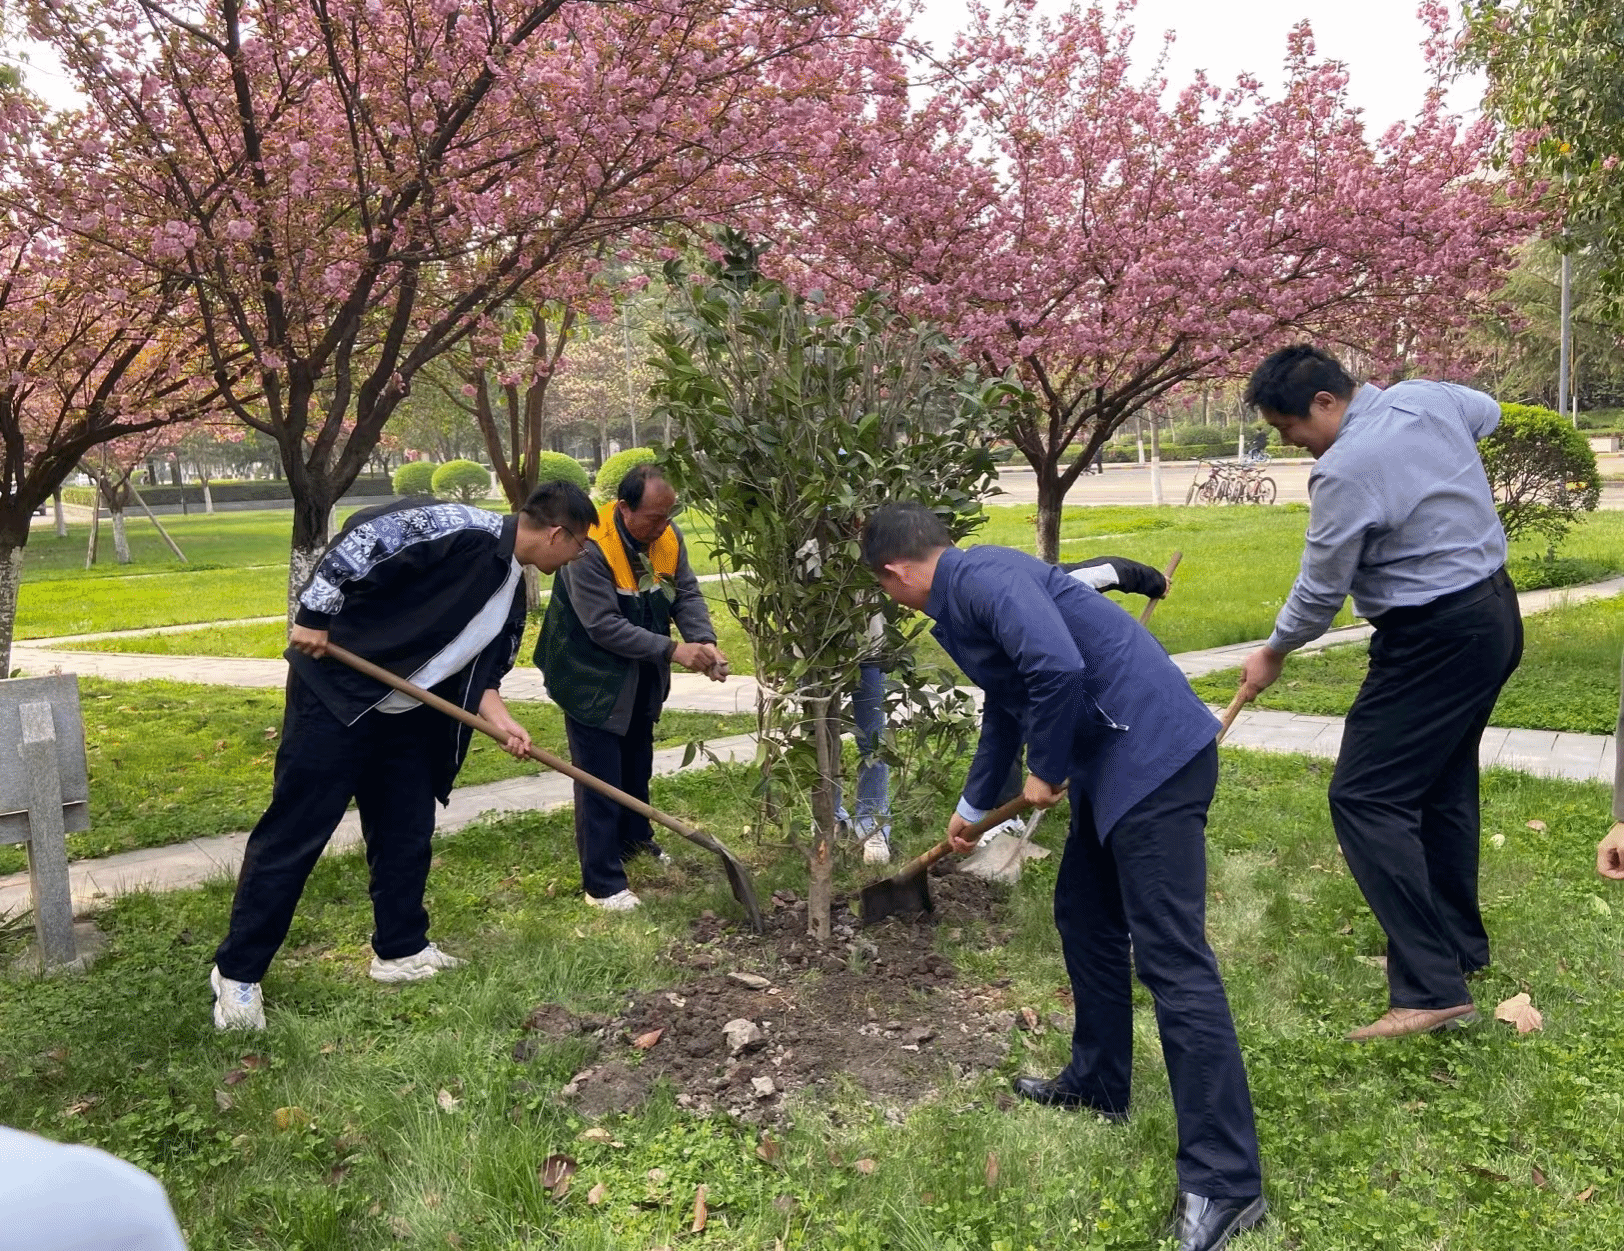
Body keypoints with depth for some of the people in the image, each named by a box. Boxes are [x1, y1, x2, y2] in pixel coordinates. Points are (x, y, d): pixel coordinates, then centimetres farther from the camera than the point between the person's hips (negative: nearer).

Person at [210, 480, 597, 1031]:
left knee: (407, 836, 12)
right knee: (295, 832, -3)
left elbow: (480, 668, 12)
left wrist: (500, 718, -5)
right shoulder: (463, 529, -19)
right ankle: (237, 972, 9)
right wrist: (315, 615, -19)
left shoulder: (512, 592, 9)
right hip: (336, 687, -9)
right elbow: (363, 535, -22)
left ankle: (401, 950, 29)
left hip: (405, 715, 9)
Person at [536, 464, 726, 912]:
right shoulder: (590, 548, -30)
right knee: (601, 778, -4)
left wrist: (705, 641, -25)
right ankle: (601, 882, 5)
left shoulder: (668, 537, -9)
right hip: (592, 679, -7)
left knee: (637, 766, 23)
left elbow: (687, 594, -6)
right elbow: (604, 626, -32)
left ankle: (635, 838, 45)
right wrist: (673, 650, -34)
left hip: (641, 678, 7)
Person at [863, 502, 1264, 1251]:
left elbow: (1059, 666, -30)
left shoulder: (984, 577, -13)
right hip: (1115, 761, 11)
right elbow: (1004, 706, 33)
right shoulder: (963, 599, 19)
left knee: (1171, 958, -9)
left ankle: (1225, 1180, -3)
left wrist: (1047, 772, -12)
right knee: (1084, 918, 21)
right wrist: (972, 807, 47)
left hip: (1154, 756, -11)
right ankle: (1097, 1082, 37)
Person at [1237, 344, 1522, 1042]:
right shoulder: (1426, 395, 2)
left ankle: (1432, 989, -11)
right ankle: (1460, 945, 33)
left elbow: (1320, 593, -13)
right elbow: (1488, 413, 28)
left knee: (1365, 798, -9)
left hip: (1435, 640, -10)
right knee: (1444, 788, 20)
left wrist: (1272, 656, 4)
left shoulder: (1344, 471, -23)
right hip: (1496, 612, 10)